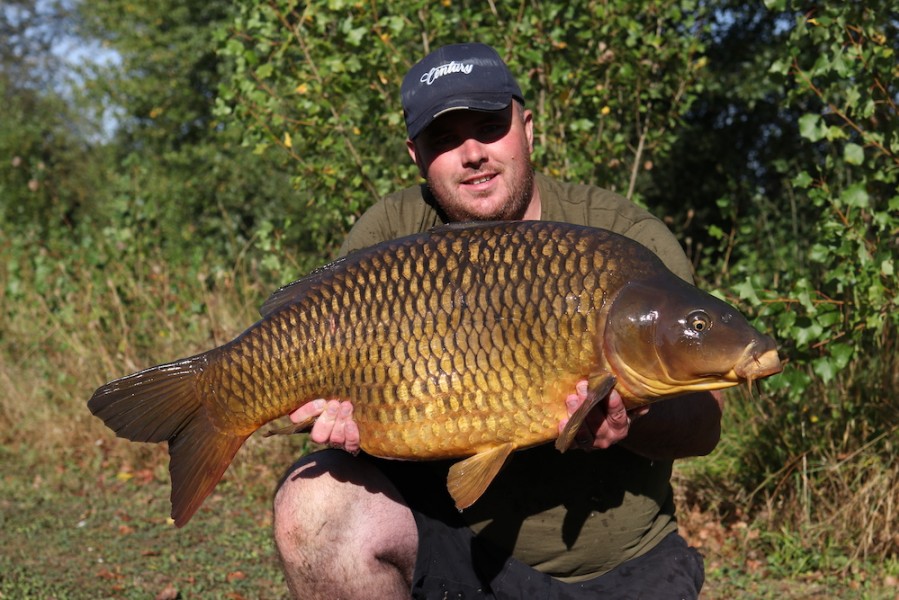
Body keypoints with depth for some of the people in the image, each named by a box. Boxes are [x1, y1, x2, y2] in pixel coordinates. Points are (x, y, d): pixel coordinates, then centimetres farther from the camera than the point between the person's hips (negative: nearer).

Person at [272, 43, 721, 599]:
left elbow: (703, 423, -10)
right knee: (315, 504, -24)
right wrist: (340, 406, -28)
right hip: (446, 537, 1)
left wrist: (630, 425, -32)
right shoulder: (390, 235, -4)